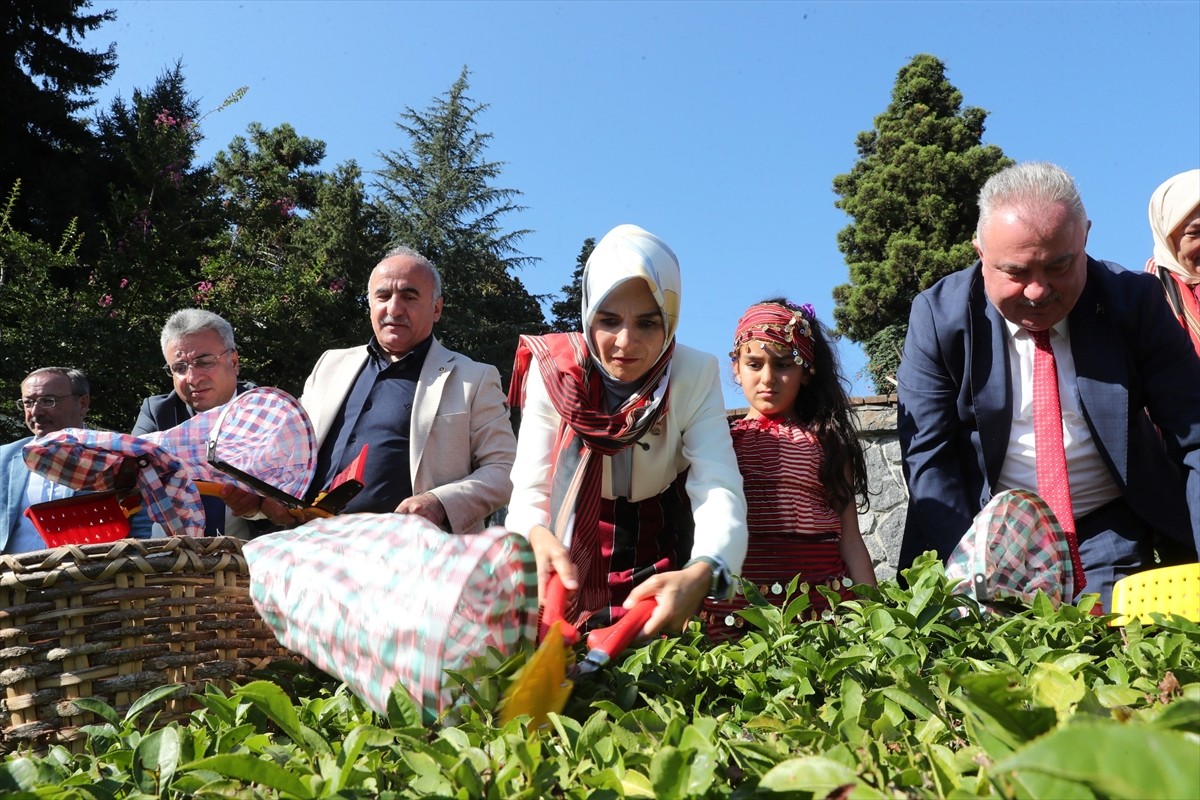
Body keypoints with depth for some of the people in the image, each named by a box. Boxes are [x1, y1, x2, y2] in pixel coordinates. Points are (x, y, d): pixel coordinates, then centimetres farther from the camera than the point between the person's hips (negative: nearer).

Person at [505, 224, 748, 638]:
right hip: (576, 561, 0)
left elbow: (719, 488, -26)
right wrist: (537, 537, -41)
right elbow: (531, 489, -17)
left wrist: (703, 573, -46)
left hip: (664, 563, 0)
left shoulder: (696, 374, -16)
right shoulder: (553, 371, -16)